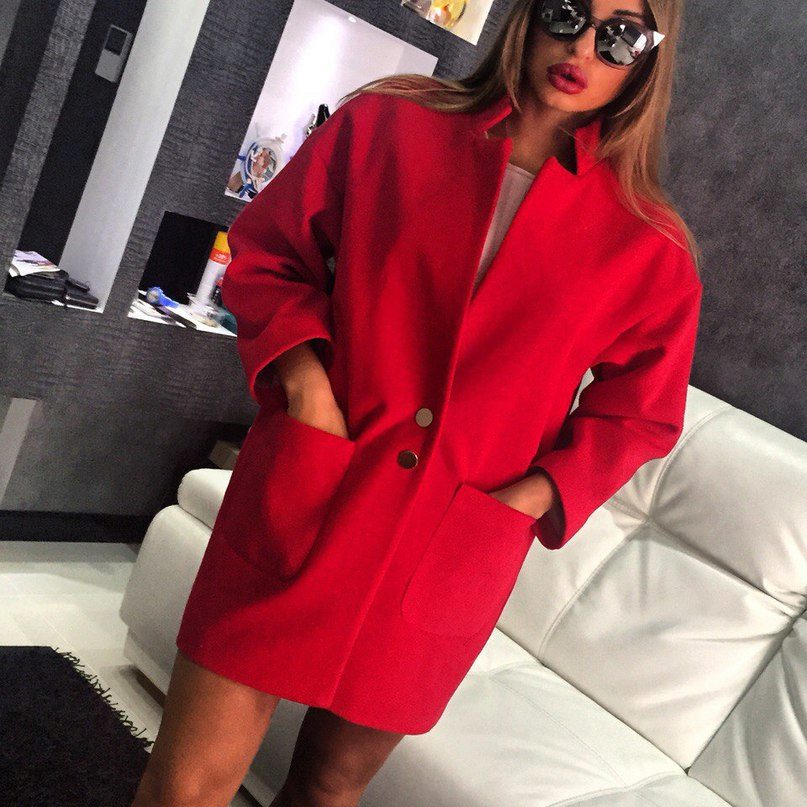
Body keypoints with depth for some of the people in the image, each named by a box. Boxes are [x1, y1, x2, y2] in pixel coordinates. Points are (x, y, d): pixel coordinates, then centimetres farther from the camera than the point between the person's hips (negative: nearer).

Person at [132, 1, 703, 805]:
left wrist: (534, 492, -4)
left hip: (448, 561, 1)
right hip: (300, 511, 0)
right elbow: (265, 249, 9)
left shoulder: (648, 244, 0)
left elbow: (641, 410, 10)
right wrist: (300, 365, -8)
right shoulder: (387, 122, 1)